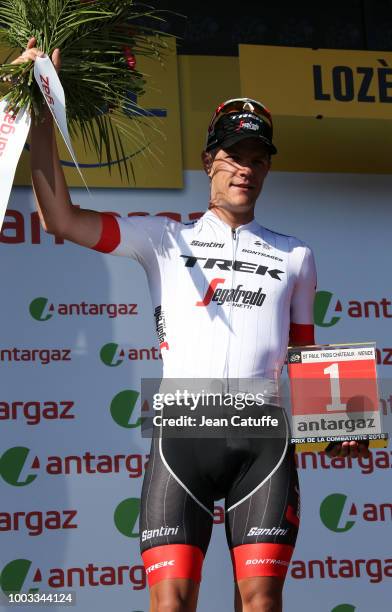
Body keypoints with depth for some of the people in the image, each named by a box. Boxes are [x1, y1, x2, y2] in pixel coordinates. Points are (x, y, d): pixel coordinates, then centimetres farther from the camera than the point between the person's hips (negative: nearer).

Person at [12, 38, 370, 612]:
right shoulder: (166, 239, 14)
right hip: (183, 431, -1)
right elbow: (61, 217, 4)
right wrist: (42, 114, -1)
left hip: (264, 436, 2)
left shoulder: (295, 256, 21)